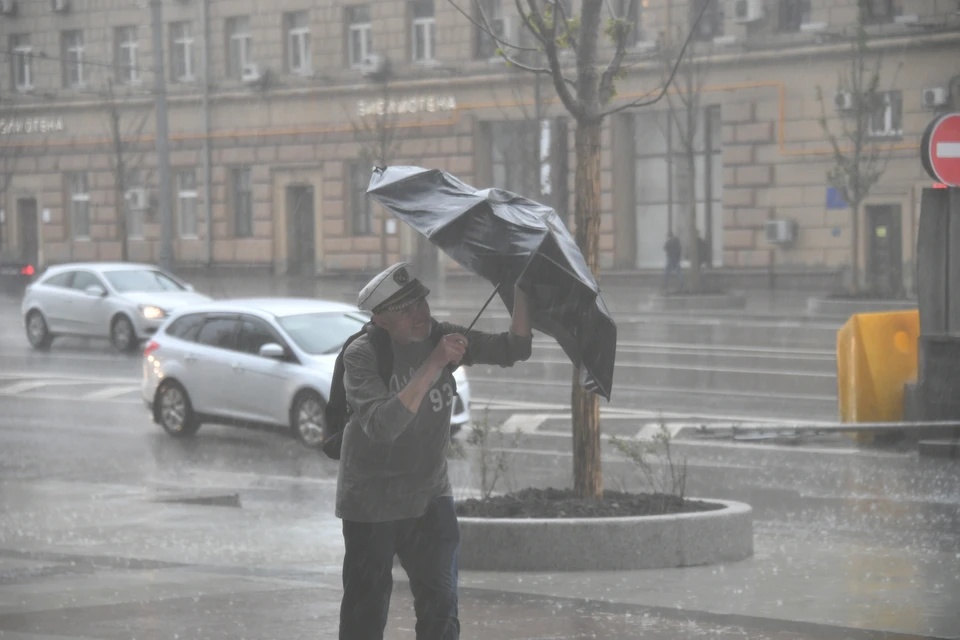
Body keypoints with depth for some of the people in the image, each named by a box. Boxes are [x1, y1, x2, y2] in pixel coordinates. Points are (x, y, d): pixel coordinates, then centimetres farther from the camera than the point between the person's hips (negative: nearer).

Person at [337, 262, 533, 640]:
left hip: (430, 497, 5)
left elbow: (513, 349, -6)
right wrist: (433, 365, -37)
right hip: (373, 505, -5)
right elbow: (382, 426, -32)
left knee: (440, 608, 7)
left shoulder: (440, 338, -3)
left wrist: (520, 291, -21)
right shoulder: (362, 356, -18)